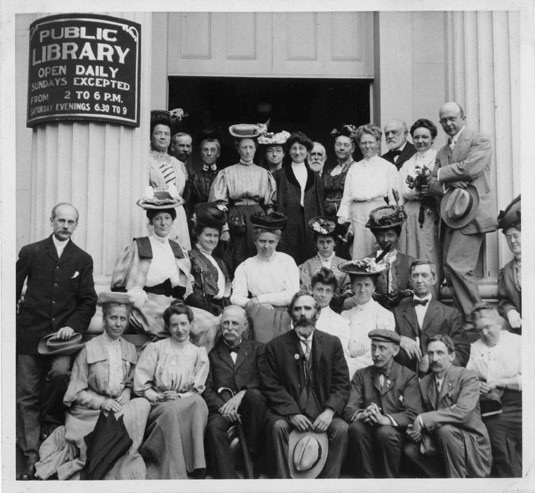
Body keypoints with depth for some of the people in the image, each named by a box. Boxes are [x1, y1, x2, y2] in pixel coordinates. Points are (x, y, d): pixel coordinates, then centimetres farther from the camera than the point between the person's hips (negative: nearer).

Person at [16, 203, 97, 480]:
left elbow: (88, 301, 7)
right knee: (27, 395, 0)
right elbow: (14, 291, 8)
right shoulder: (30, 253, 6)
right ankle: (31, 456, 8)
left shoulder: (83, 259, 9)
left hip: (63, 333, 0)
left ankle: (50, 423, 1)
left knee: (60, 372, -26)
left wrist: (73, 326, -8)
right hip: (29, 332, 0)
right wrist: (14, 325, 1)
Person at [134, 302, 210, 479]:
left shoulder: (199, 353, 16)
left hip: (187, 404, 2)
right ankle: (176, 475, -35)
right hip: (158, 406, -1)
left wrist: (180, 397, -11)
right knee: (172, 410, -37)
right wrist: (157, 397, -13)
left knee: (197, 403, -34)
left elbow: (197, 391, 8)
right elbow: (140, 384, 3)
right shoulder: (155, 348, 11)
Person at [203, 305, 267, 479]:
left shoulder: (257, 349, 19)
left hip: (249, 405, 0)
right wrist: (222, 406, -12)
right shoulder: (212, 353, 19)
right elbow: (206, 389, 8)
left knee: (254, 394, -34)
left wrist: (241, 394, -14)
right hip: (222, 408, 0)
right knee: (214, 427, -32)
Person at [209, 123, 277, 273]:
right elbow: (220, 204, 0)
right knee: (237, 262, -5)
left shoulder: (264, 174, 12)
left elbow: (270, 205, 12)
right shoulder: (227, 173, 5)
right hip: (235, 218, -2)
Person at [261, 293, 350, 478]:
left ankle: (329, 479, -12)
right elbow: (271, 386, -1)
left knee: (341, 428, -26)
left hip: (323, 412, 1)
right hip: (287, 411, -1)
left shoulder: (332, 343, 11)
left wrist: (329, 411, -14)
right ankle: (284, 479, -19)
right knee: (278, 426, -31)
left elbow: (342, 383, 5)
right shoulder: (275, 346, 7)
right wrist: (292, 413, -17)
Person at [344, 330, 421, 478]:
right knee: (356, 427, -30)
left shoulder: (408, 377, 7)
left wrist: (385, 419, -26)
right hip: (368, 429, 2)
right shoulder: (361, 375, 15)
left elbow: (413, 414, -7)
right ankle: (365, 477, -17)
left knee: (385, 432, -34)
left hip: (395, 431, -2)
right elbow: (349, 409, 2)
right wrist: (362, 414, -24)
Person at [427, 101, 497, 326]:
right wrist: (448, 184, -9)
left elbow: (471, 168, -16)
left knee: (457, 266, -15)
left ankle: (476, 318, -5)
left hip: (472, 212, -7)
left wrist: (442, 174, -2)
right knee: (449, 269, 4)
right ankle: (462, 316, 14)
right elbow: (431, 185, 13)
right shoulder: (442, 152, 21)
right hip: (451, 214, 7)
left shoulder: (480, 141, 1)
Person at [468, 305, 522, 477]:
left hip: (518, 405, -2)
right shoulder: (475, 348, 15)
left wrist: (500, 382, -10)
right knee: (505, 463, -5)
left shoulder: (518, 342, 3)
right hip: (492, 409, 2)